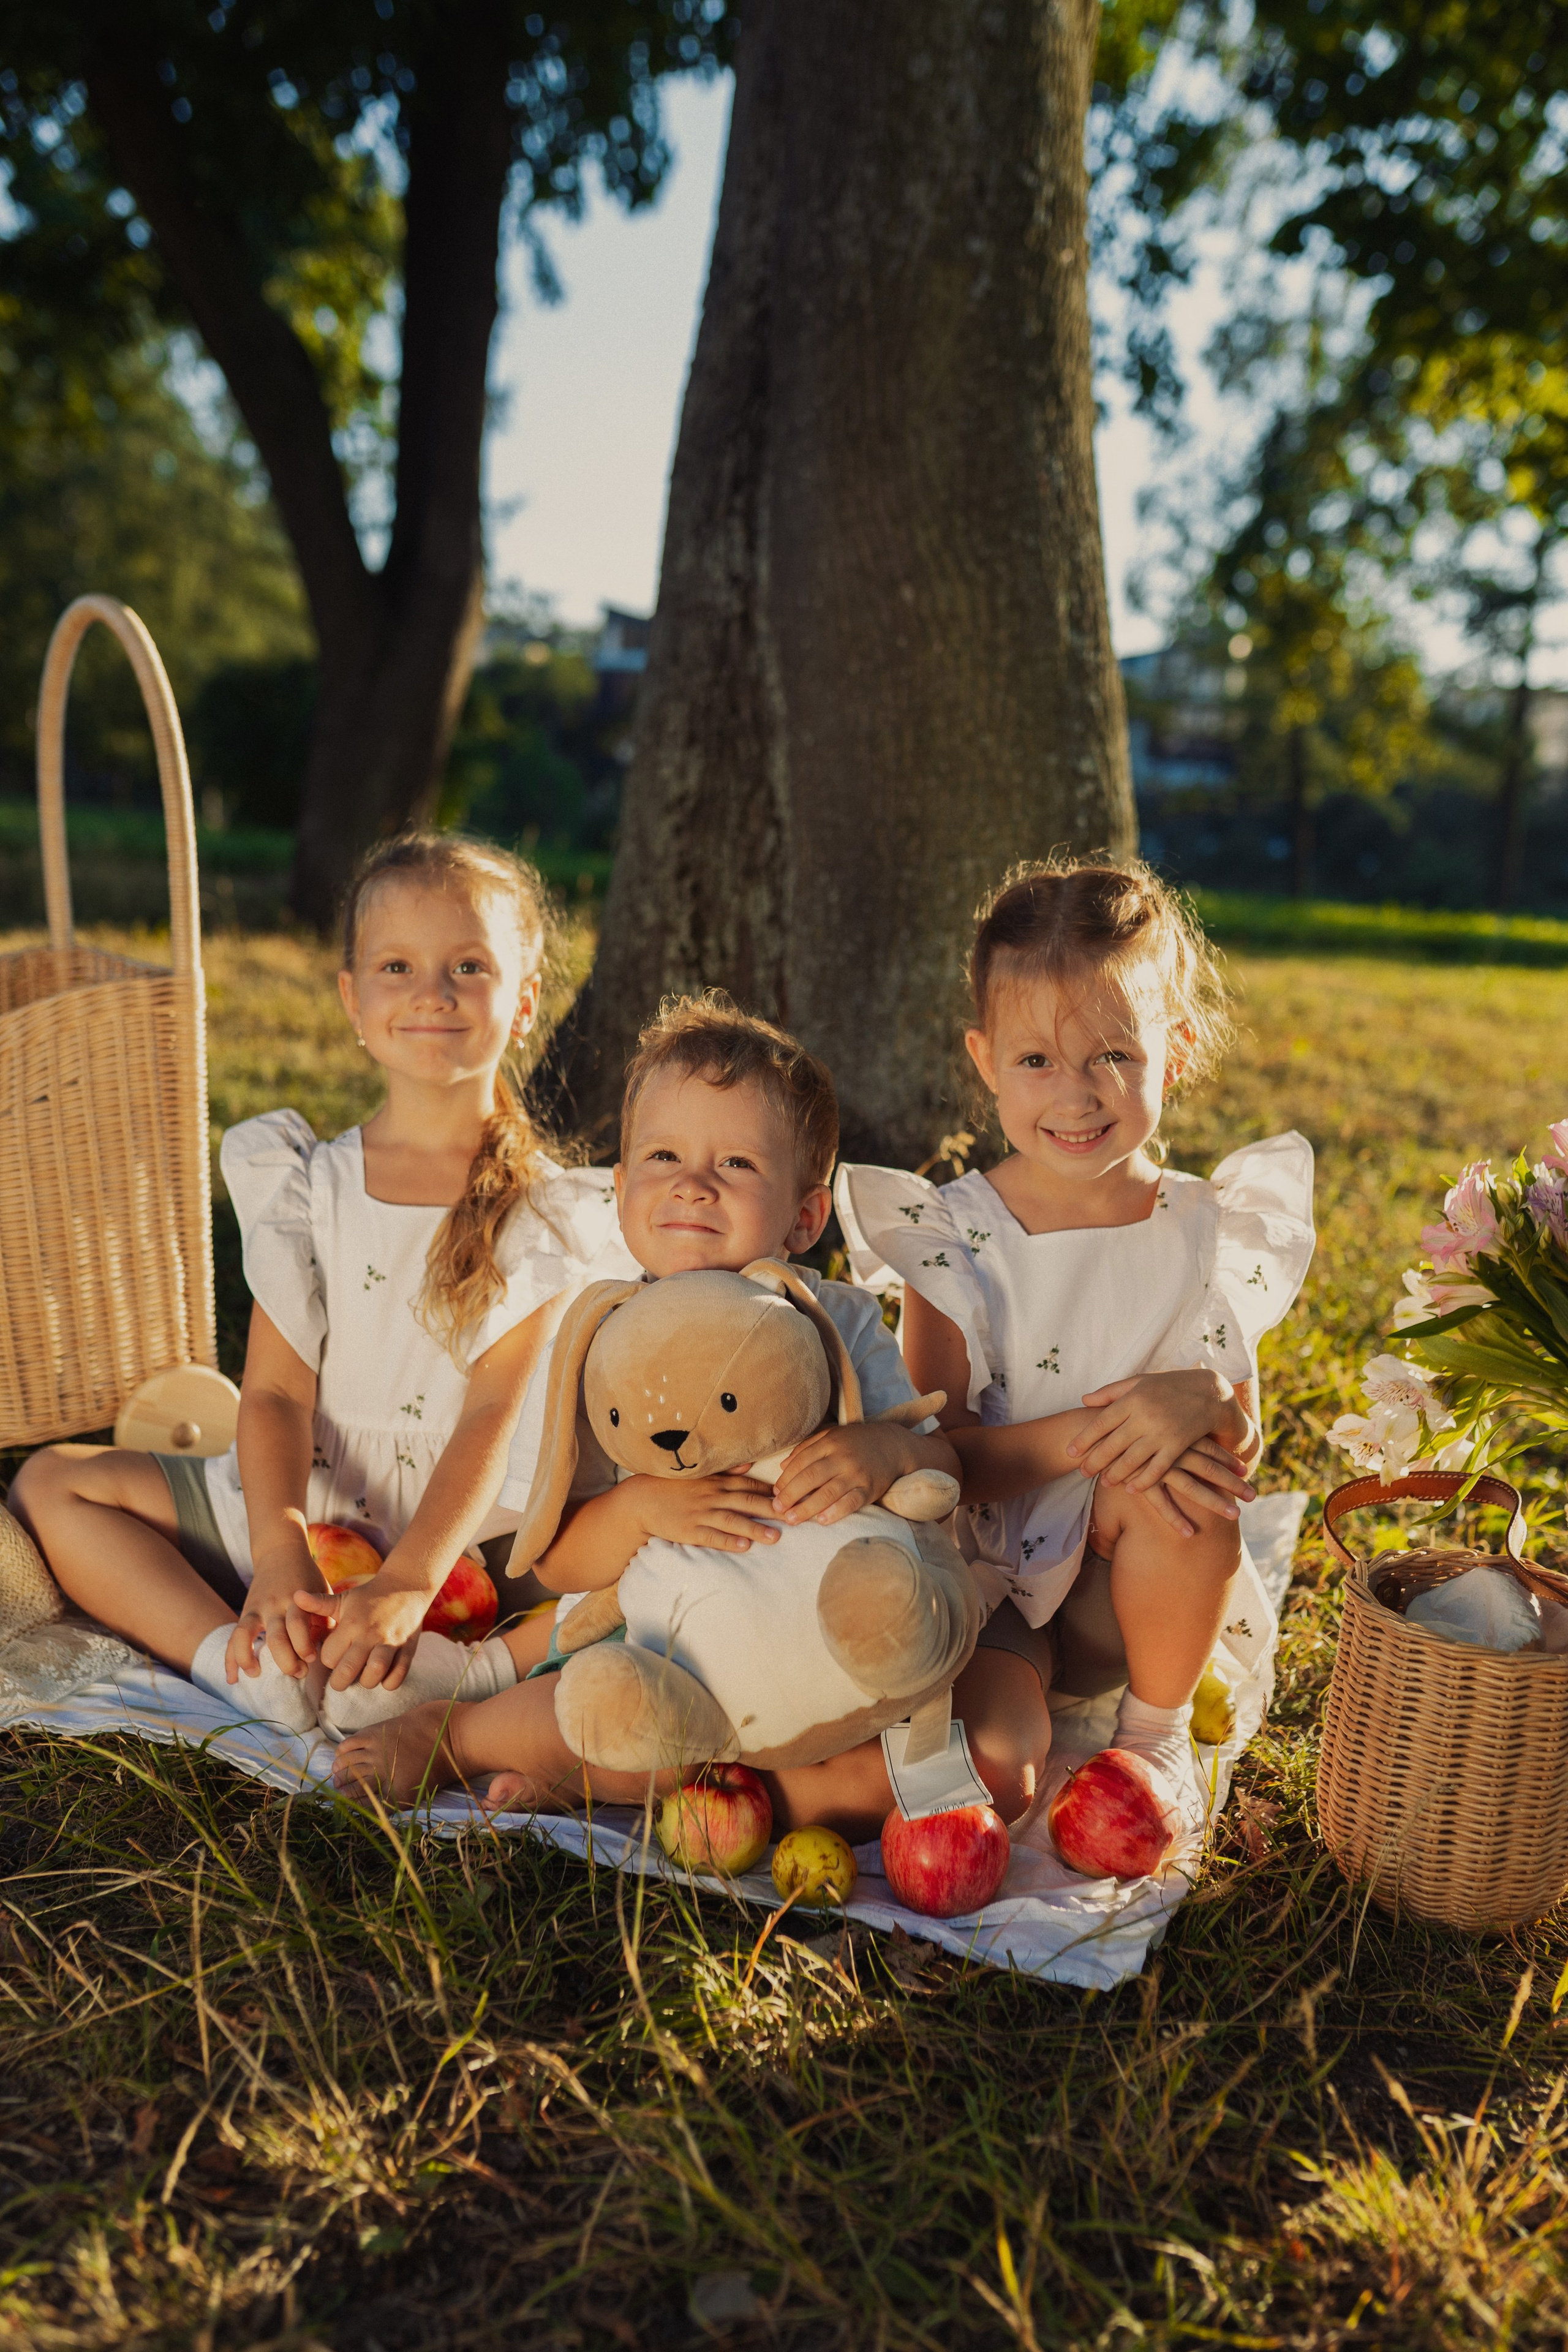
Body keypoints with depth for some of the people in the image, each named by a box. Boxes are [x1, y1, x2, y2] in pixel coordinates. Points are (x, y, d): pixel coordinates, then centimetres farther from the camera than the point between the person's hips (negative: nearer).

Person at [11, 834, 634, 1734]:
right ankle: (246, 1666, -24)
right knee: (53, 1482, -4)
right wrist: (280, 1553, -24)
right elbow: (277, 1393, -5)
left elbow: (495, 1414, -14)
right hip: (305, 1512, 4)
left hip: (470, 1539, -4)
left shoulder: (547, 1209, -5)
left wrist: (407, 1586, -29)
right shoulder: (309, 1185, 4)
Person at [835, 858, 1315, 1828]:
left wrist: (1202, 1405, -26)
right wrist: (1078, 1441, -30)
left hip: (1141, 1593, 2)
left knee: (1175, 1482, -30)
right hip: (988, 1573, -2)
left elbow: (1241, 1453, -2)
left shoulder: (1207, 1233, -3)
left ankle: (1156, 1734, -3)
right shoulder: (952, 1235, -9)